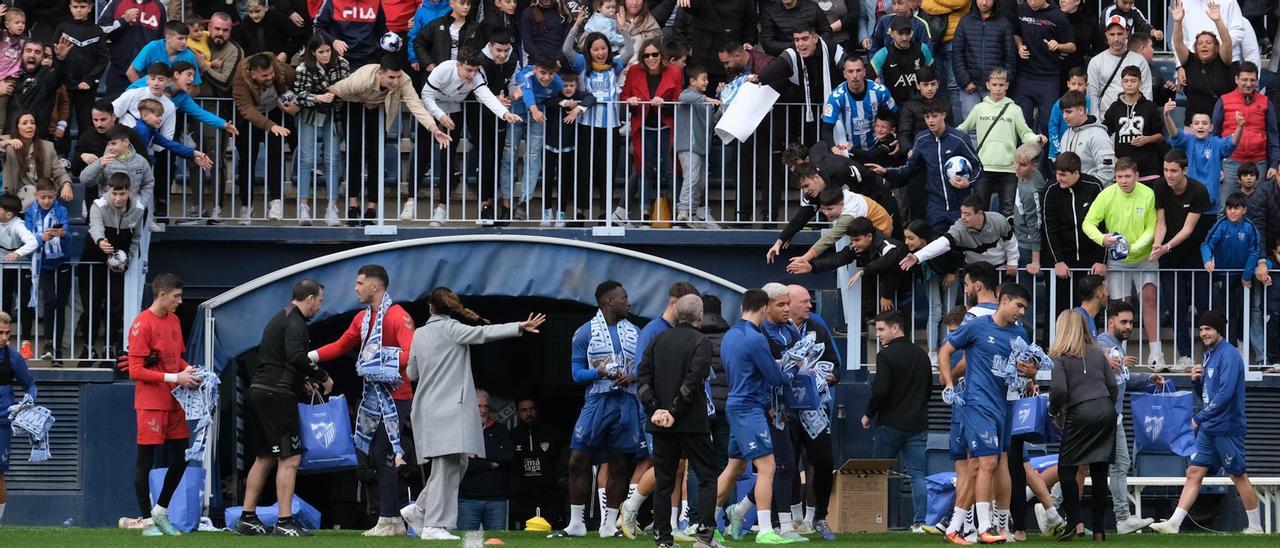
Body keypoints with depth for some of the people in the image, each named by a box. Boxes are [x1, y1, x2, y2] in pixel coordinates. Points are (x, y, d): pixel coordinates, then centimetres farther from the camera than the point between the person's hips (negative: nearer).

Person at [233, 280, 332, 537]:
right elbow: (296, 357, -26)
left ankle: (247, 519, 17)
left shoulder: (279, 319, 21)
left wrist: (302, 381, 21)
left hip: (259, 391, 10)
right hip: (277, 395, -10)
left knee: (264, 458, 16)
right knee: (290, 458, -8)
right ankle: (284, 523, -11)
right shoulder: (295, 323, -12)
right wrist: (322, 377, -15)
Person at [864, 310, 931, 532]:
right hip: (918, 423, 5)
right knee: (917, 474, 4)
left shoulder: (885, 356, -11)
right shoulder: (921, 355, 10)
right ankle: (920, 521, -3)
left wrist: (869, 414, -3)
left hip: (891, 423, -5)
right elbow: (929, 388, 18)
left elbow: (880, 391, -17)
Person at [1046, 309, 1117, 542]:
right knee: (1100, 471, 7)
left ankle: (1074, 520, -5)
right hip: (1106, 412, 5)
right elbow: (1112, 385, 10)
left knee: (1067, 468, 4)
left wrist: (1054, 412, 6)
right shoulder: (1097, 353, 12)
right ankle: (1099, 527, 6)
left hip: (1080, 415, -5)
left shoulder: (1060, 357, -2)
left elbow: (1059, 390, -11)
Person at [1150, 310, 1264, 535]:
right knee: (1193, 473, 2)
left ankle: (1255, 527, 11)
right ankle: (1174, 523, -1)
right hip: (1208, 428, 9)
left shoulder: (1229, 355, -14)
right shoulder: (1209, 355, 15)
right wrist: (1197, 381, 0)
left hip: (1226, 428, -9)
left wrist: (1200, 417, -19)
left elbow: (1225, 393, -23)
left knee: (1239, 476, 0)